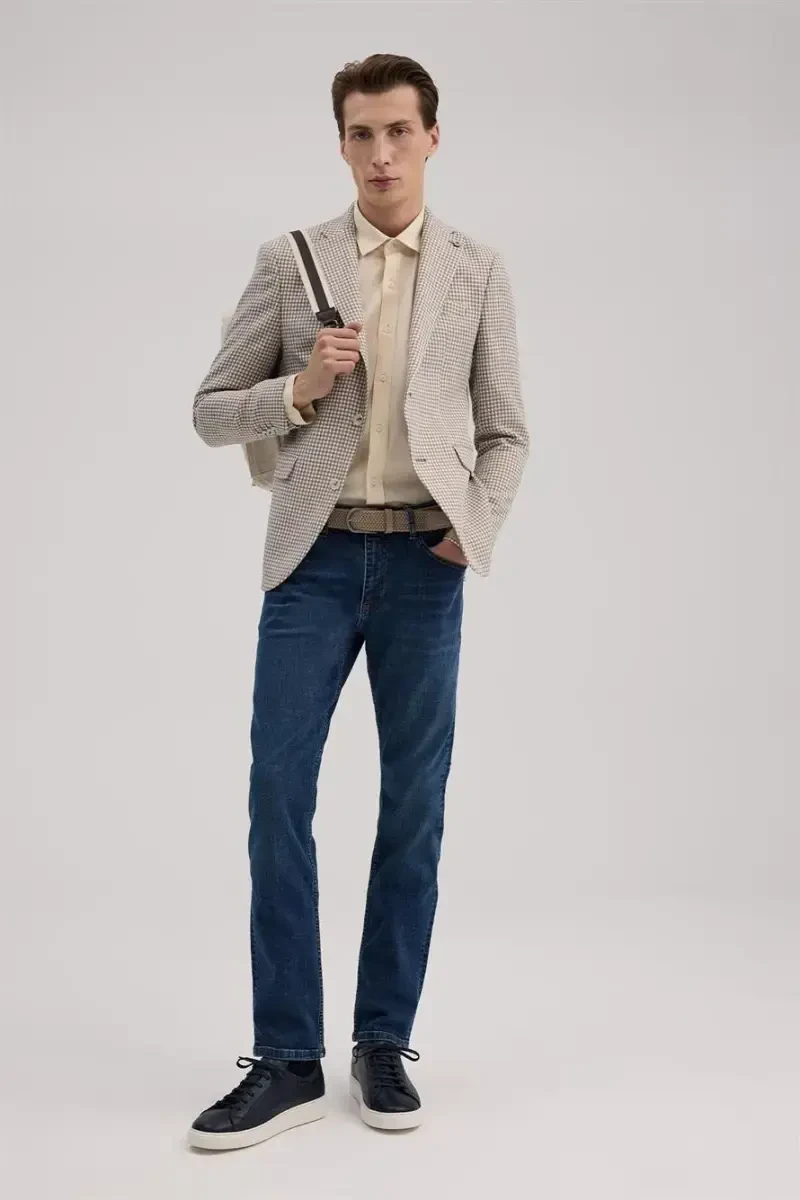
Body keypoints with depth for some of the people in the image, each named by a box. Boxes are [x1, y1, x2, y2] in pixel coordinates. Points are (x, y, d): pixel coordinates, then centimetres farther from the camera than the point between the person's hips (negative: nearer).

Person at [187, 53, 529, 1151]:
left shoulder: (479, 272, 7)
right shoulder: (289, 262, 5)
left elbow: (506, 430, 11)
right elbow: (213, 412, 7)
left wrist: (479, 526, -6)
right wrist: (299, 390, -12)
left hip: (424, 564, 1)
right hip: (316, 560, 0)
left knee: (413, 806, 4)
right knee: (279, 798, -5)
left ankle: (385, 1042, 17)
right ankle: (287, 1059, 4)